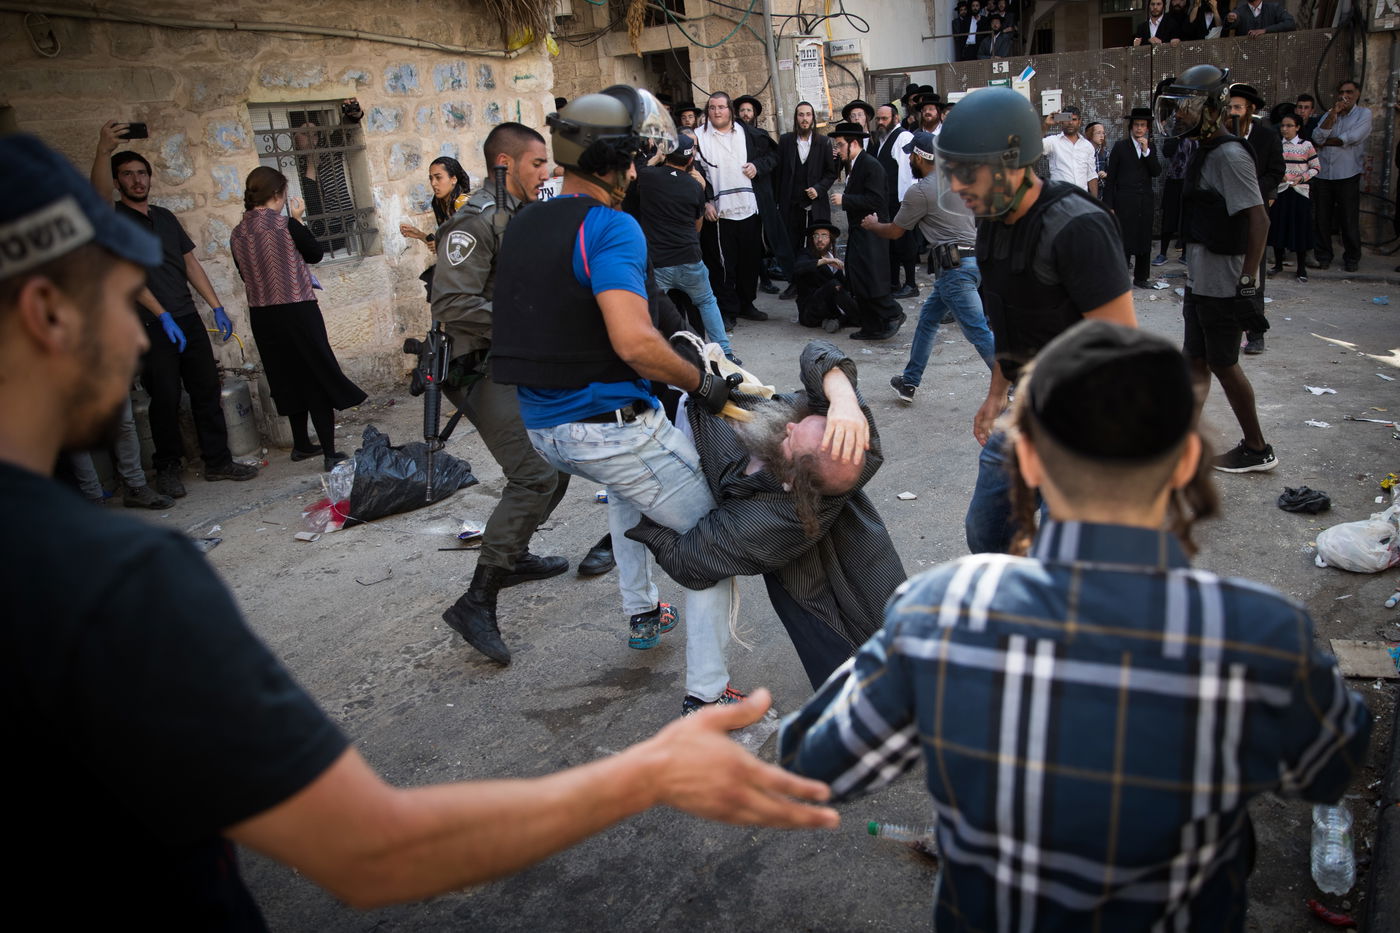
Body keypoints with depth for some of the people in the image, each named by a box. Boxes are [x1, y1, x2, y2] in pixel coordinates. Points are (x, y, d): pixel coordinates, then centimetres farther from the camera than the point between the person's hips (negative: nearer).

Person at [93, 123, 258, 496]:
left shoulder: (165, 217, 16)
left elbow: (190, 263, 17)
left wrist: (217, 307, 10)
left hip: (188, 318, 5)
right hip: (150, 325, -5)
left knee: (207, 390, 6)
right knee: (165, 399, -2)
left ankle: (217, 460, 15)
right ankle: (167, 470, 12)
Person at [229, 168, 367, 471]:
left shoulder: (237, 234, 3)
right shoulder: (286, 225, -13)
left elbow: (246, 275, 14)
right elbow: (315, 254, 1)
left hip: (262, 316, 6)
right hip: (298, 312, -6)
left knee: (288, 378, 18)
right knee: (317, 378, 1)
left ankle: (301, 445, 29)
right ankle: (330, 454, -1)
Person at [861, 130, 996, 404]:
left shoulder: (919, 191, -8)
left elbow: (894, 231, 4)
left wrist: (872, 225, 25)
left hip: (954, 266, -9)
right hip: (976, 257, 9)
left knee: (979, 332, -9)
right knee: (928, 317, 20)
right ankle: (909, 382, 28)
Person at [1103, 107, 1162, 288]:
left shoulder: (1150, 148, 12)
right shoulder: (1120, 146, 0)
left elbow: (1156, 172, -1)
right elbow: (1110, 178, -1)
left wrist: (1146, 150, -11)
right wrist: (1108, 206, -6)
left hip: (1145, 202, 4)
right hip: (1125, 203, -4)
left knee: (1144, 240, 8)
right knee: (1124, 241, -6)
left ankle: (1140, 277, 19)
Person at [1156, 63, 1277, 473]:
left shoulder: (1228, 154, -18)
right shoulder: (1205, 152, 12)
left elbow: (1258, 220, -23)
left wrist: (1247, 280, -24)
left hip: (1222, 286, -9)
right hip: (1201, 282, 9)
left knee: (1223, 365, 1)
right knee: (1196, 362, 12)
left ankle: (1257, 449, 15)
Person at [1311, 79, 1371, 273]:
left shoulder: (1364, 114, 4)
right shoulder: (1329, 116, 14)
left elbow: (1352, 138, -10)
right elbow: (1317, 137, -3)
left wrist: (1325, 143, 0)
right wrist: (1333, 114, -9)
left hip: (1348, 175, -3)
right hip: (1323, 174, 3)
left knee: (1349, 220, 0)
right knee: (1322, 219, 4)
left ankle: (1352, 259, 10)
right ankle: (1323, 256, 15)